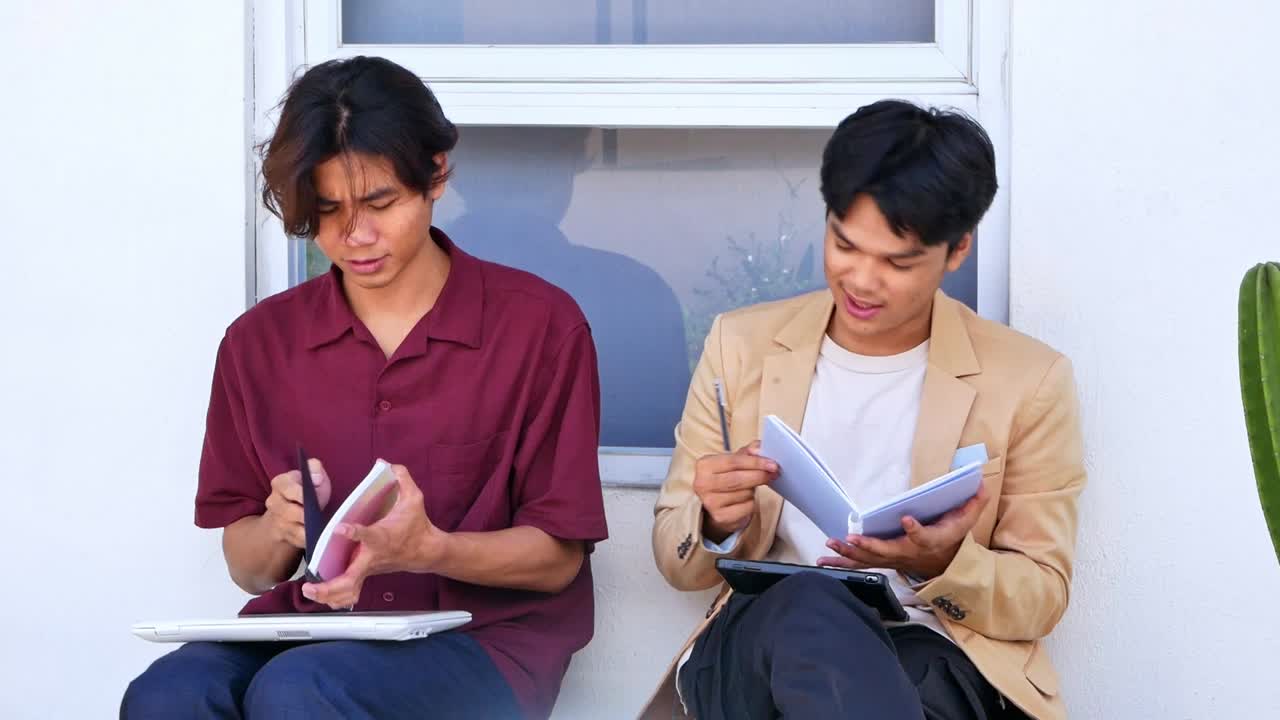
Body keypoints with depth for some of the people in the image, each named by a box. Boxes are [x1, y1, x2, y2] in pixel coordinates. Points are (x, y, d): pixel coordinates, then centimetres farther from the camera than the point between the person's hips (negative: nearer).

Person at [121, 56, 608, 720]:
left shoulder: (539, 324, -2)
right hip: (307, 632, 3)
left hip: (481, 636, -3)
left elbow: (557, 557, -2)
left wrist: (428, 550, -21)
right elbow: (247, 567, 11)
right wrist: (279, 531, -13)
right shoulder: (260, 341, 8)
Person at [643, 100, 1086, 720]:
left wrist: (942, 565, -16)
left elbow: (1043, 598, 6)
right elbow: (678, 563, 14)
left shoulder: (1028, 380, 5)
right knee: (807, 605, -38)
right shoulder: (743, 345, 11)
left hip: (931, 659, -2)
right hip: (758, 644, 2)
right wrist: (716, 524, -11)